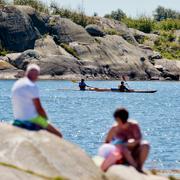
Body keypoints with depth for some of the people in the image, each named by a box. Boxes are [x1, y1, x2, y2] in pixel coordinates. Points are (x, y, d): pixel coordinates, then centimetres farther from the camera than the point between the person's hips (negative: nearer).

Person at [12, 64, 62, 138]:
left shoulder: (16, 84, 12)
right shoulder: (32, 86, -15)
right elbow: (39, 109, -17)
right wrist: (46, 120, 1)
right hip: (32, 121, -9)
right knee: (58, 135, -1)